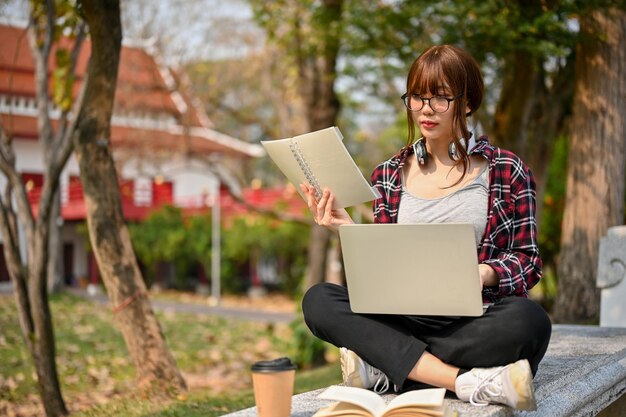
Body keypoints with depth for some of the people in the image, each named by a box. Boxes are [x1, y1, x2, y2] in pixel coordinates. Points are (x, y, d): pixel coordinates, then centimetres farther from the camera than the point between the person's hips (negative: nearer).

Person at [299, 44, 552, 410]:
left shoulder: (506, 170, 5)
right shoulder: (389, 175, 12)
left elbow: (528, 260, 3)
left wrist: (484, 274, -17)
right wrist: (351, 233, -8)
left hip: (477, 324, -2)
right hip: (406, 322, 2)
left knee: (527, 319, -35)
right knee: (318, 300, -21)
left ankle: (386, 367, -23)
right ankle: (468, 383, -32)